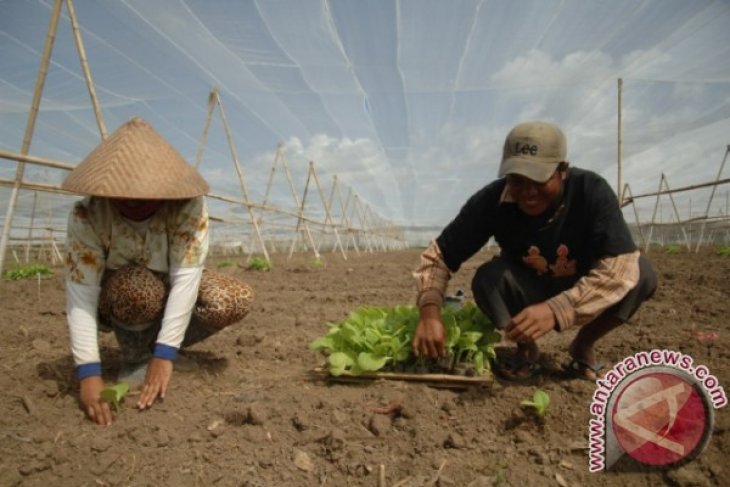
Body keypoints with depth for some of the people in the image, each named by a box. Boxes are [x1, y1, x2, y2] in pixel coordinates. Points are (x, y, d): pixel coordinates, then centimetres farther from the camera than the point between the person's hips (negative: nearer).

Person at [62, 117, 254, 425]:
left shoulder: (188, 206, -29)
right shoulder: (87, 215, -28)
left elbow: (186, 277, -35)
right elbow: (80, 294, -31)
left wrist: (164, 354, -40)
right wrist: (89, 372, -40)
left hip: (171, 295, 2)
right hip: (114, 301, -1)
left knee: (237, 301, -24)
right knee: (138, 289, -38)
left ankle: (153, 346, -4)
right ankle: (135, 359, -8)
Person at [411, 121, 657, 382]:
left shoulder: (592, 192, -27)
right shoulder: (491, 200, -25)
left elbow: (622, 266, -37)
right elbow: (438, 255, -22)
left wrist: (556, 309, -50)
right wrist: (429, 310, -40)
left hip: (582, 292, 0)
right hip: (528, 290, 0)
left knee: (641, 273, -27)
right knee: (488, 278, -31)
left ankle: (583, 346, -2)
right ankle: (526, 348, -3)